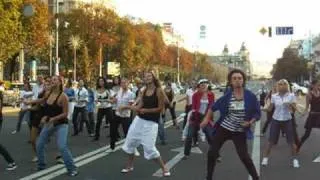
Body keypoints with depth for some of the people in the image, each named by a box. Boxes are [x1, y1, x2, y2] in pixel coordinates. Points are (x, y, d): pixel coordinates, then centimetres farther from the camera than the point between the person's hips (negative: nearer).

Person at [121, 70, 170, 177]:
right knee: (130, 142, 13)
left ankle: (164, 168, 7)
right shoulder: (143, 91, 6)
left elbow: (160, 108, -13)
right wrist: (127, 107, -8)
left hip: (151, 122, -6)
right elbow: (139, 107, 3)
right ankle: (129, 166, 32)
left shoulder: (158, 91, -11)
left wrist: (146, 110, -15)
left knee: (149, 148, -11)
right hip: (139, 120, 7)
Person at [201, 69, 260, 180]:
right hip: (223, 128, 2)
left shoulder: (250, 96, -11)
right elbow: (214, 107, 7)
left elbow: (257, 113, -2)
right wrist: (206, 120, 2)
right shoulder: (227, 95, -7)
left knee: (244, 156, -8)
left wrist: (250, 122, -18)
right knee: (212, 153, 2)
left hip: (240, 132, -2)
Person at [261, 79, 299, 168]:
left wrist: (290, 105, -27)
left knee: (291, 141, 3)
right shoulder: (274, 96, -2)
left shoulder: (291, 96, -6)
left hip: (287, 120, -1)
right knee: (271, 140, 4)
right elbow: (270, 108, 4)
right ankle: (265, 158, 16)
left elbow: (294, 109, -8)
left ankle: (295, 159, 18)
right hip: (276, 120, 1)